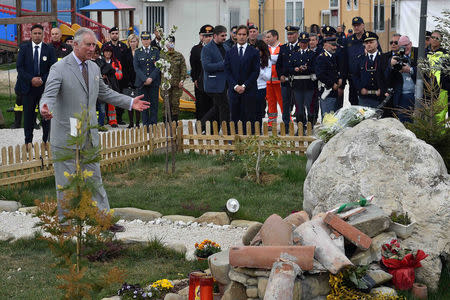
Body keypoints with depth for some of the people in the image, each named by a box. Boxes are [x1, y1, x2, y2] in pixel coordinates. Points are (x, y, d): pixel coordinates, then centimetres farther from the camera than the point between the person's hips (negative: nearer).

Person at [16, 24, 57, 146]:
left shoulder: (49, 49, 3)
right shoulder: (24, 48, 4)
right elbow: (19, 67, -1)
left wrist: (42, 80, -13)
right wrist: (31, 79, -13)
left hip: (45, 86, 0)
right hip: (28, 86, 0)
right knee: (28, 115, 3)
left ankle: (46, 141, 10)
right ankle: (28, 142, 12)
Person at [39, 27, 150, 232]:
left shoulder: (94, 68, 10)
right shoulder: (59, 69, -12)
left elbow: (104, 93, 23)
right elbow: (49, 95, -21)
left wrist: (130, 103, 17)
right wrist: (45, 108, -44)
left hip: (89, 137, 6)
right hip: (66, 137, -6)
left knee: (95, 180, 14)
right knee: (66, 183, 2)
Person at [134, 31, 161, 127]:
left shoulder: (156, 51, 7)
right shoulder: (137, 52, 7)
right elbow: (136, 68, 0)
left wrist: (151, 78, -11)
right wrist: (144, 79, -12)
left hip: (154, 81, 0)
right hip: (142, 82, 0)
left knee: (154, 104, -1)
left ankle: (153, 123, 4)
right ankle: (145, 124, 5)